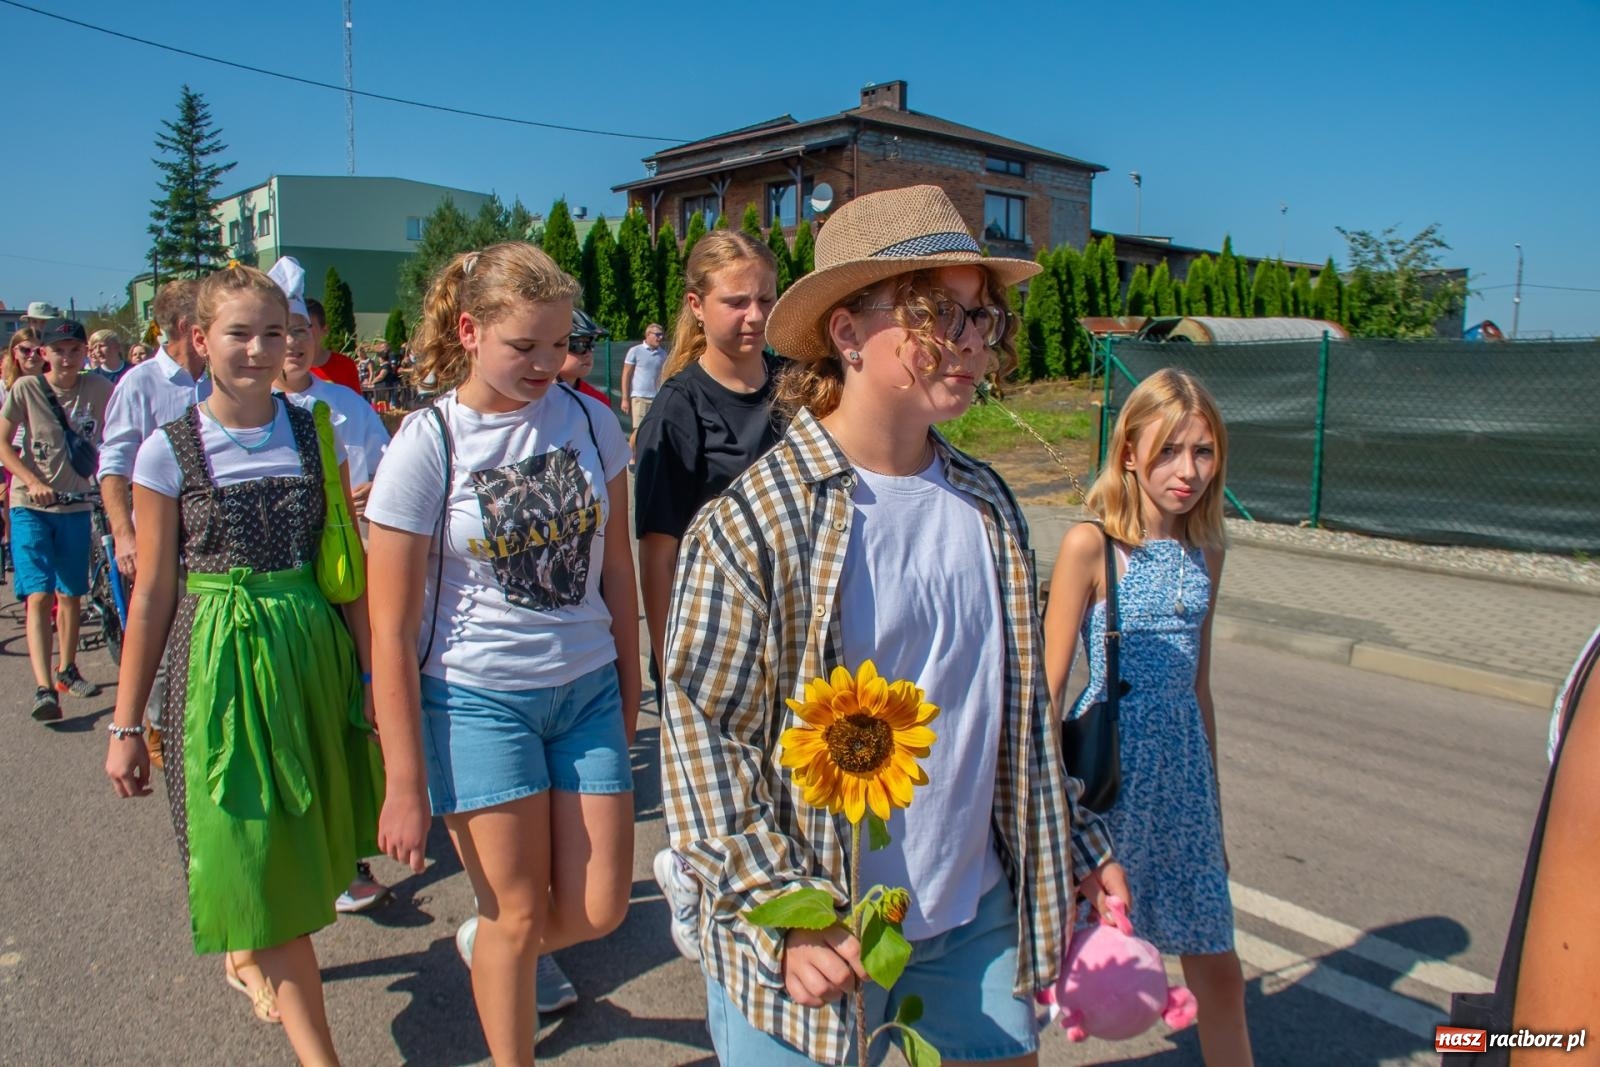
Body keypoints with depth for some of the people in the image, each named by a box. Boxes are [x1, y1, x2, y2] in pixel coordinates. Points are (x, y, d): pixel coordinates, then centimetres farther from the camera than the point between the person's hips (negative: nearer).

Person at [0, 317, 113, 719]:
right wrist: (33, 481, -16)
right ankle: (44, 688, -13)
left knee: (71, 595, 13)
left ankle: (67, 670, 30)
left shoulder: (98, 390, -3)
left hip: (75, 506, 2)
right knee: (39, 595, -11)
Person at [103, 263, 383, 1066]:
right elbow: (153, 594, -1)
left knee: (304, 843, 15)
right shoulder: (170, 449, -4)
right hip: (221, 664, -2)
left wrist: (372, 675, 0)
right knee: (257, 855, 0)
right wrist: (125, 725, 1)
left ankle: (252, 955, 47)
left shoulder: (315, 435, 1)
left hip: (315, 656, 3)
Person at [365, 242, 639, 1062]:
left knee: (598, 911, 8)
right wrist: (406, 786, -8)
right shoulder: (427, 446, -11)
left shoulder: (589, 421, -1)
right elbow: (392, 633, -9)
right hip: (479, 697, -3)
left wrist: (629, 684, 13)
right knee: (517, 917, 7)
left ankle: (490, 946, 41)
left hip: (586, 688, 4)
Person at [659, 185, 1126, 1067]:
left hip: (979, 917, 5)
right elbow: (700, 735, -14)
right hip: (819, 949, -5)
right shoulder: (749, 525, -17)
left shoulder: (988, 506, 2)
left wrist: (1074, 843, 14)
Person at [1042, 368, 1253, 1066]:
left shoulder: (1204, 552, 4)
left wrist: (1213, 807, 17)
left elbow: (1198, 687, 13)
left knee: (1216, 964, 15)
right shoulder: (1092, 544, -13)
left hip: (1183, 771, 5)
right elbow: (1048, 687, -10)